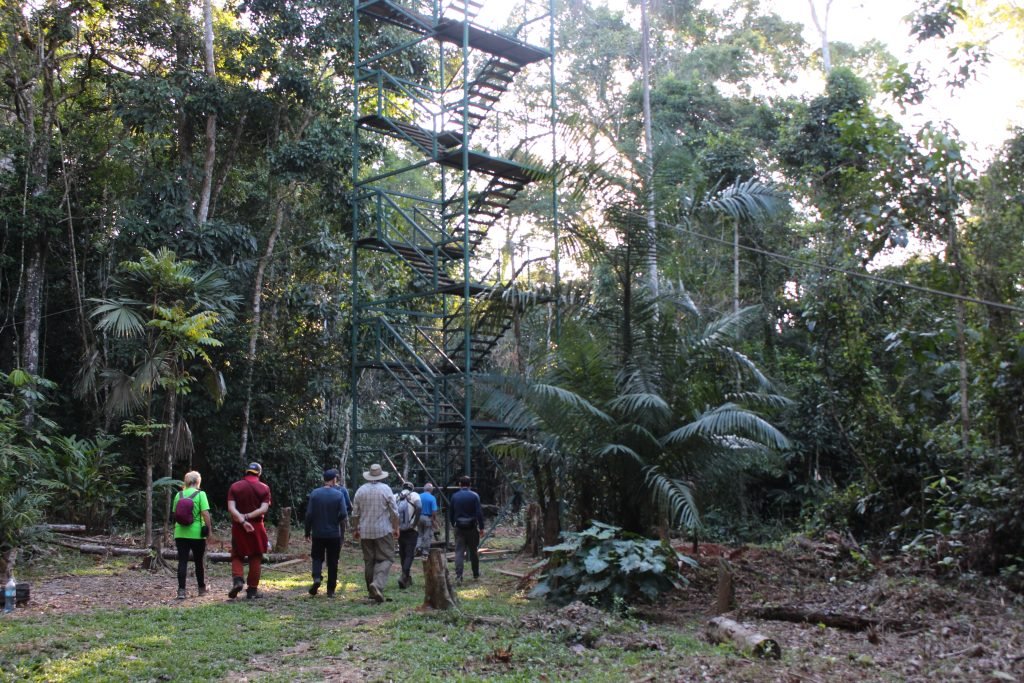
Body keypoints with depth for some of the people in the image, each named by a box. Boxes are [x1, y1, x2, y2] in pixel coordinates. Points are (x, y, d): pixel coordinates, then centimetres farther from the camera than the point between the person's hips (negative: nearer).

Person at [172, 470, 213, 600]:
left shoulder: (179, 495, 6)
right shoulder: (200, 494, -6)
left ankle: (181, 590, -8)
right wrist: (209, 529, -6)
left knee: (182, 562, 1)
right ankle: (202, 588, 24)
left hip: (180, 533, 3)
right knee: (199, 562, 12)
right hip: (197, 533, -3)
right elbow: (205, 513, -13)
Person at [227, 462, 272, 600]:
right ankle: (252, 590, 9)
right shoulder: (264, 488, 0)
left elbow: (231, 508, -10)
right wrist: (247, 517, -14)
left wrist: (242, 521, -18)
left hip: (238, 527, 1)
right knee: (255, 558, 8)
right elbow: (264, 509, -13)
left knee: (237, 556, 12)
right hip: (257, 526, 0)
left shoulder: (234, 487, 3)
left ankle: (237, 579, -12)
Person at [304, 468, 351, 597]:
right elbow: (344, 513, -15)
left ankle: (317, 577, -11)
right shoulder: (339, 494, -8)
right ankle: (330, 590, 10)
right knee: (332, 561, 8)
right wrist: (336, 520, 6)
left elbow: (309, 514, -4)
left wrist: (307, 532, 4)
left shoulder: (315, 493, -4)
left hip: (318, 533, 1)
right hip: (334, 533, -1)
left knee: (317, 557, 15)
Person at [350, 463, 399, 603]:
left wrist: (355, 529, 18)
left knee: (368, 560, 11)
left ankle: (372, 591, 15)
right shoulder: (385, 489, -5)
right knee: (385, 559, -1)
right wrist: (395, 528, 3)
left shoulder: (361, 490, 4)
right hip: (383, 530, -3)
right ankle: (378, 584, -24)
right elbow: (394, 512, -6)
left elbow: (355, 513, 8)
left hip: (365, 532, 4)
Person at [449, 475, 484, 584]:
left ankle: (458, 576, -13)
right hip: (472, 527, -1)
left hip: (459, 527, 1)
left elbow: (451, 513, 8)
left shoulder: (455, 496, 2)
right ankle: (476, 574, 27)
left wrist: (453, 524, 20)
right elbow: (479, 513, -11)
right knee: (473, 551, 14)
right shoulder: (474, 496, -7)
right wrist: (481, 527, -7)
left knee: (459, 551, -1)